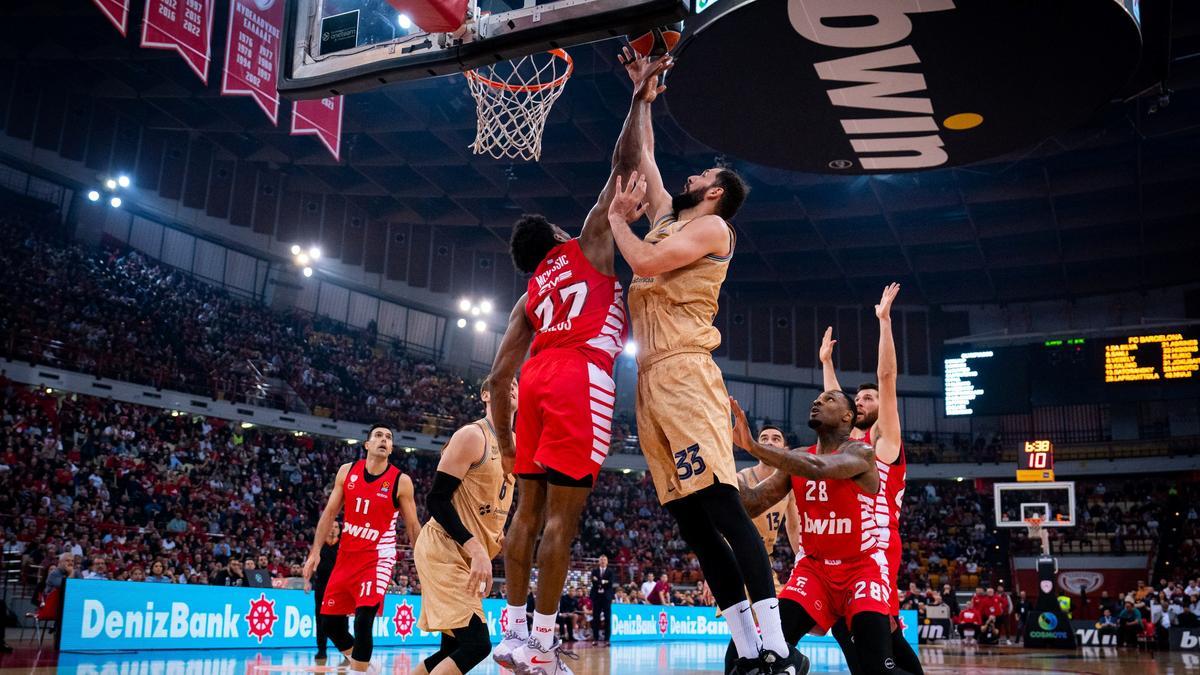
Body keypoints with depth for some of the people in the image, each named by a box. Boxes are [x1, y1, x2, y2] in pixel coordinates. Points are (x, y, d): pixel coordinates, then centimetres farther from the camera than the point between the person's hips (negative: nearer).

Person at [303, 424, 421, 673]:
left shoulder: (401, 481, -7)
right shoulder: (347, 471, 2)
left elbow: (413, 526, -2)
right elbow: (330, 513, 6)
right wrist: (315, 551, -1)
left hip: (377, 558, -4)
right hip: (346, 556, 4)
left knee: (363, 622, -18)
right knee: (331, 623, 8)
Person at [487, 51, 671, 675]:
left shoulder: (529, 296, 26)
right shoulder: (588, 246, 15)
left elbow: (498, 376, 18)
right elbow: (624, 165, 11)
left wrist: (504, 443, 24)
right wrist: (642, 97, 20)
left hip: (537, 378, 6)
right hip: (581, 377, -6)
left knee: (529, 507, 11)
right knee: (562, 514, -7)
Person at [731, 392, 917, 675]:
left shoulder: (861, 452, -14)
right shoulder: (798, 458, 5)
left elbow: (818, 468, -36)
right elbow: (751, 505, -1)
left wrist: (753, 446, -41)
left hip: (862, 567, -5)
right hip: (814, 567, 5)